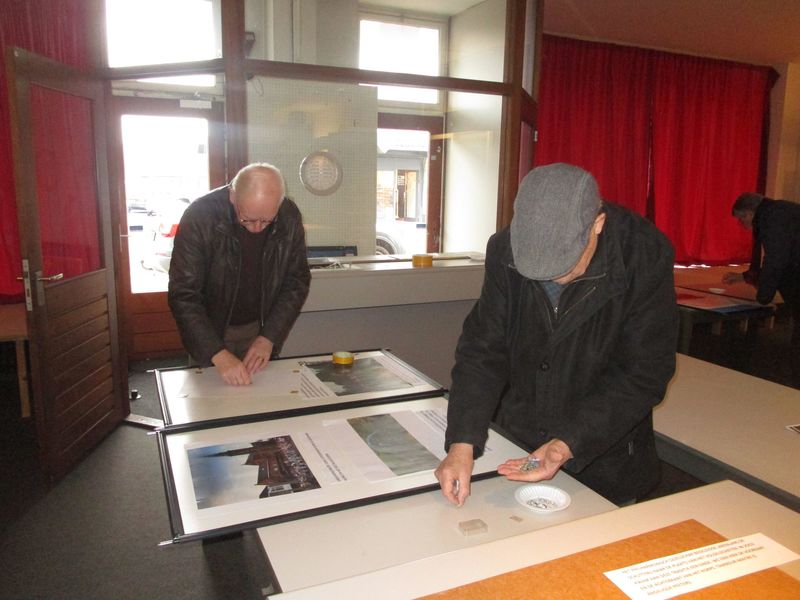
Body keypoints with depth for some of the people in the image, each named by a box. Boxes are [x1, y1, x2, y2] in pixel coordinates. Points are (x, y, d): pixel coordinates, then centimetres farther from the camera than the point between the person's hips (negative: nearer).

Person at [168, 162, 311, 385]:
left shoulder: (289, 217, -16)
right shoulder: (200, 216, -25)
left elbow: (297, 281, -8)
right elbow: (183, 295, -25)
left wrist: (269, 337, -17)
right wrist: (218, 353, -34)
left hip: (261, 328, 3)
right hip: (209, 329, -2)